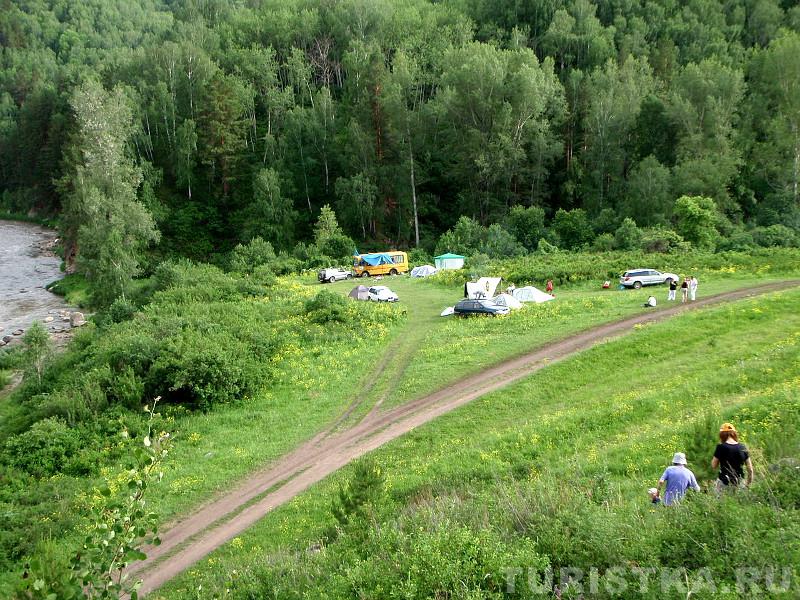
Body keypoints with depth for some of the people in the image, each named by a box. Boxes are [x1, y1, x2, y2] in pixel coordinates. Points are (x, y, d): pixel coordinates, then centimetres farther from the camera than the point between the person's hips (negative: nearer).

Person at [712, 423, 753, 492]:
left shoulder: (721, 447, -9)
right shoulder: (742, 447, 2)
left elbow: (713, 466, 1)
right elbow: (750, 469, 6)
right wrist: (749, 483, 18)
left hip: (724, 483, -4)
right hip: (740, 483, 4)